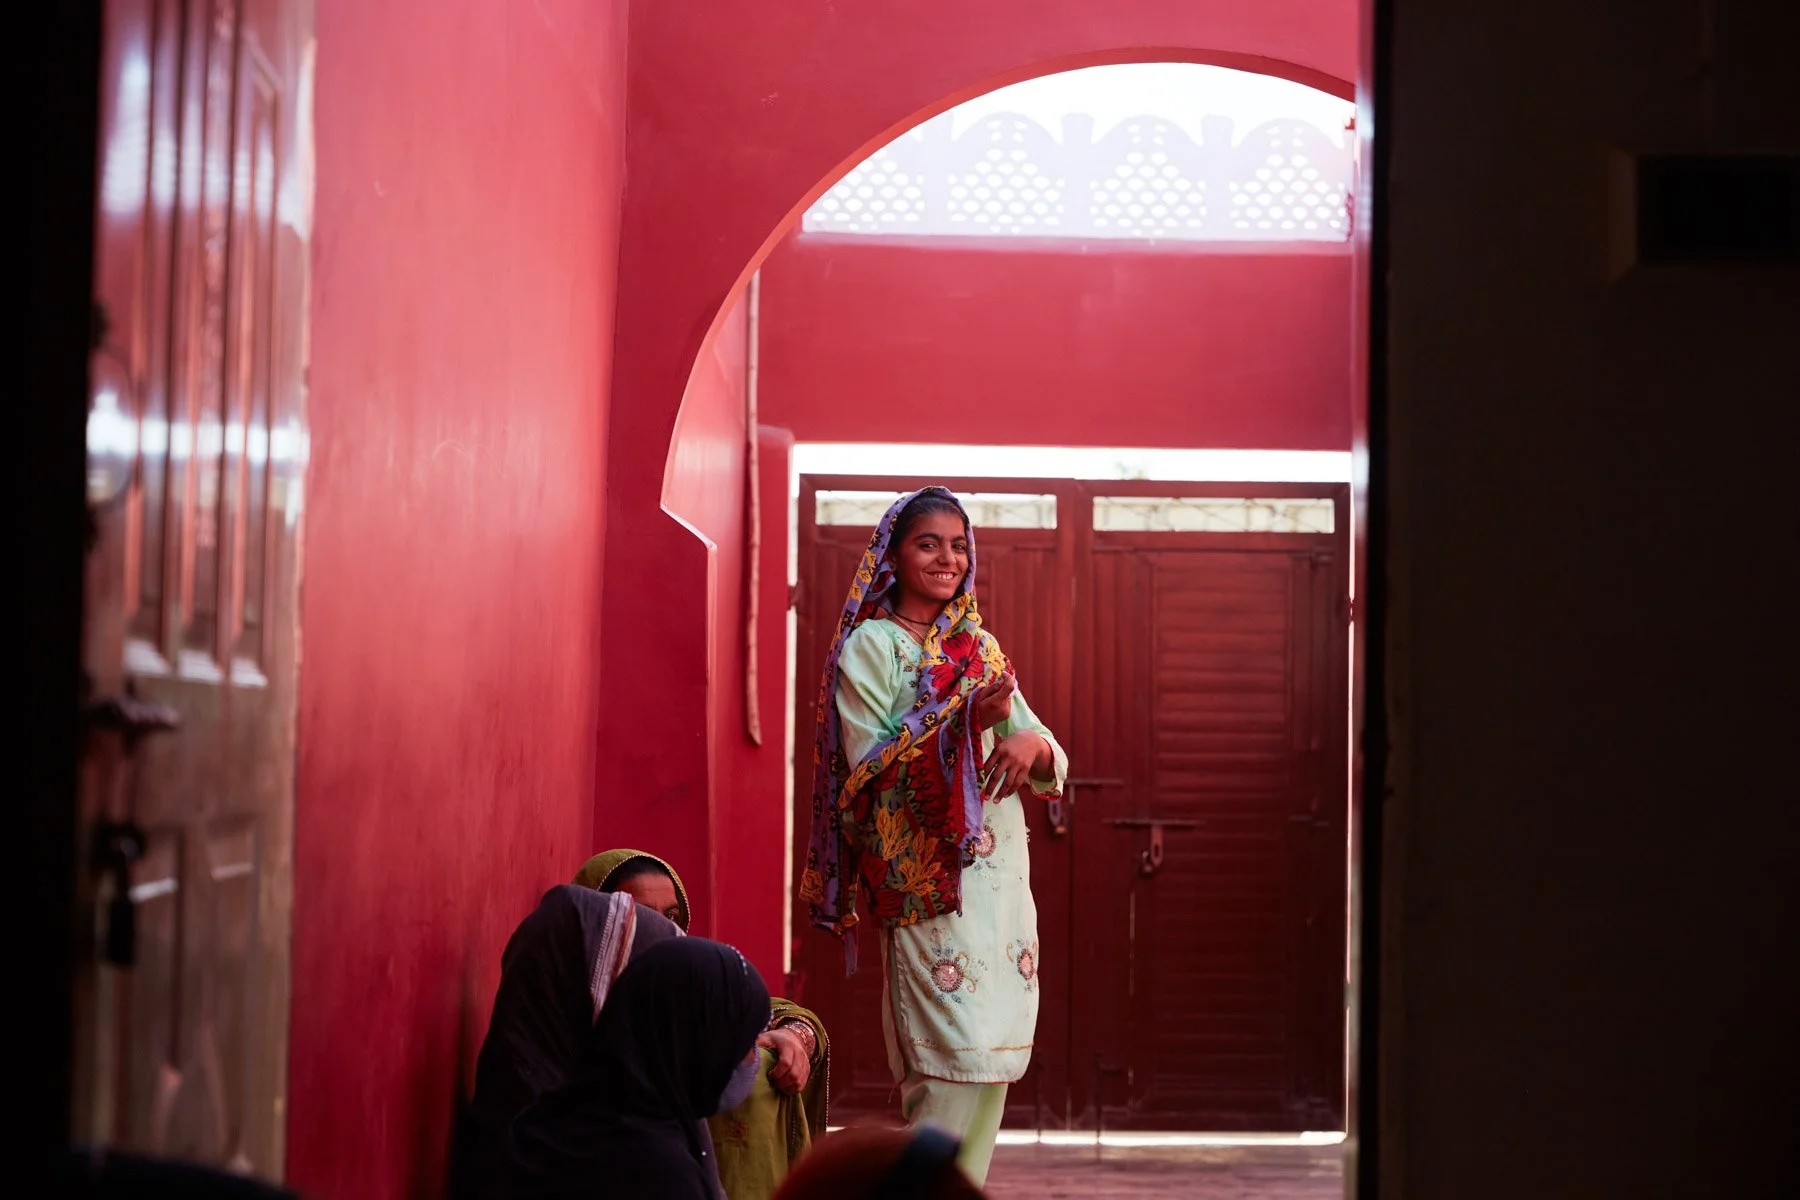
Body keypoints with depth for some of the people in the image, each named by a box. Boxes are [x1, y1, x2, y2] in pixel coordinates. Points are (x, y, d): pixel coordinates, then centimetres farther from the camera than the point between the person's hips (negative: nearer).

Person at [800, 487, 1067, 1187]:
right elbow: (867, 767, -11)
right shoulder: (871, 646, 0)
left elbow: (1048, 759, 13)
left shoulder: (980, 647, 18)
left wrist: (1032, 742, -11)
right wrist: (964, 719, -21)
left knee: (993, 1061, 4)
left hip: (1000, 875, 6)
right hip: (930, 877, -6)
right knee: (959, 1057, -13)